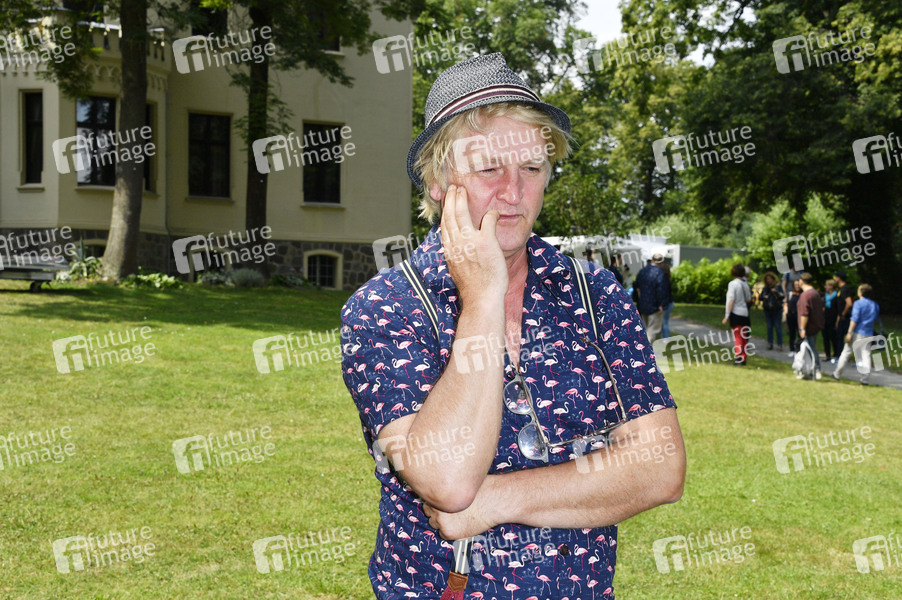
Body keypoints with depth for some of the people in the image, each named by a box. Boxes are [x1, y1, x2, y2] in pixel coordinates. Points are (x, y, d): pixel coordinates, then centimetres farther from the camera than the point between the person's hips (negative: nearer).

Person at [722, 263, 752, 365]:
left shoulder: (733, 284, -11)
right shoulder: (745, 284, 7)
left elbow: (731, 300, -15)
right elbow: (749, 299, 15)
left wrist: (727, 316, -14)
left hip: (736, 313, -6)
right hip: (745, 313, 6)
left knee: (737, 337, -3)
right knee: (744, 338, 12)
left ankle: (739, 358, -8)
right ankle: (744, 359, 17)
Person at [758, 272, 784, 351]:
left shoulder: (778, 287, -1)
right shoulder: (765, 288, 10)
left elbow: (782, 296, -12)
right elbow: (759, 297, 11)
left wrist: (776, 292, -29)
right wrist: (763, 297, -11)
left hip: (777, 310, -4)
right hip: (768, 310, 4)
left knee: (778, 327, -4)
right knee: (769, 327, 8)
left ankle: (780, 345, -2)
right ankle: (770, 344, 15)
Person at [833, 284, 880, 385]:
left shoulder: (858, 303, -9)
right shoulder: (875, 305, 9)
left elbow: (854, 319, -14)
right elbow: (876, 319, 17)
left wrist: (849, 333, -15)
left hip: (857, 332, -4)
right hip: (868, 334, 4)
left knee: (846, 352, 6)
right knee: (866, 354, 2)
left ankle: (837, 374, 13)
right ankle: (865, 378, -7)